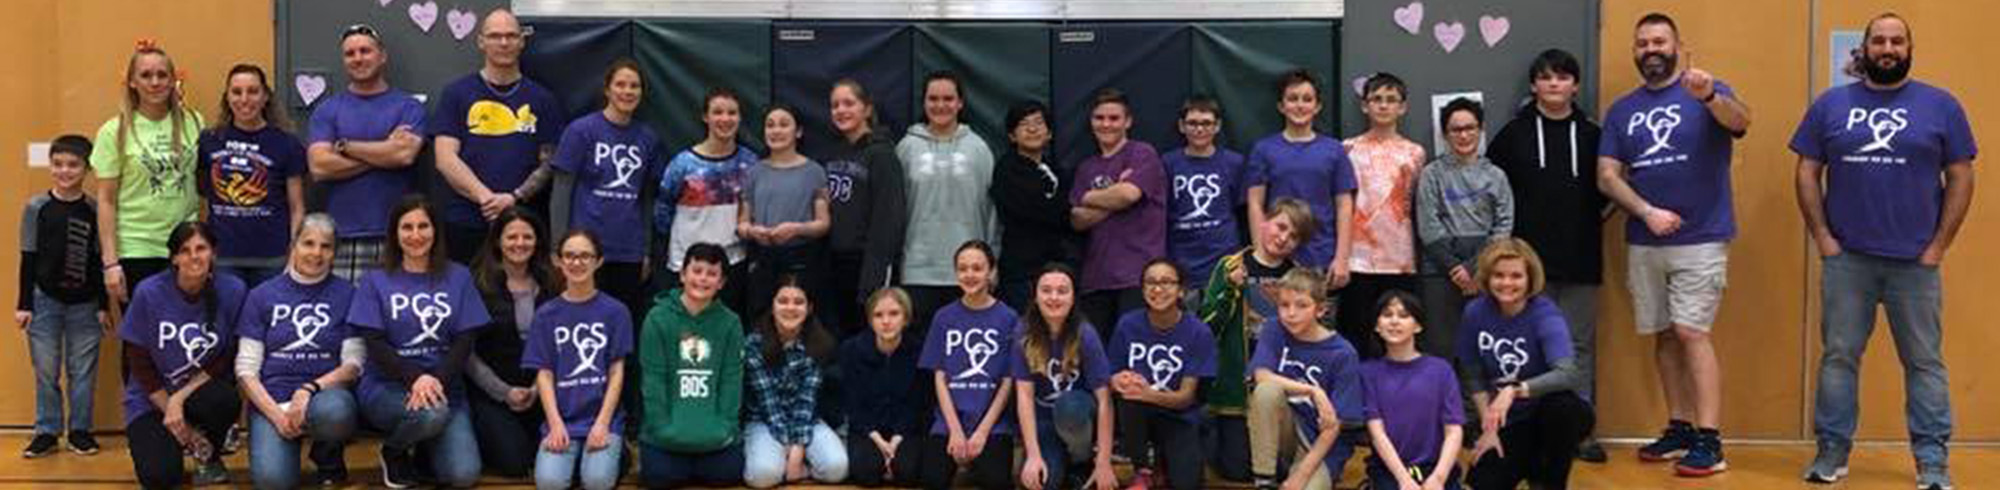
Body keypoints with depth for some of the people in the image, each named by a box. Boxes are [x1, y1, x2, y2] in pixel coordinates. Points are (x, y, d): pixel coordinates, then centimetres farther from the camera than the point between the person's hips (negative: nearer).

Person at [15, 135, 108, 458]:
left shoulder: (94, 210, -2)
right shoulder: (36, 208, -1)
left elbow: (99, 261, 2)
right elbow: (28, 259, 2)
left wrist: (103, 306, 2)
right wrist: (24, 304, -2)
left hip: (84, 303, 0)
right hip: (45, 300, 0)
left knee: (83, 371, 4)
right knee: (46, 371, 5)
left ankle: (79, 431, 16)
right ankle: (47, 432, 15)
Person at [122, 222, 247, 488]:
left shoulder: (232, 291, -11)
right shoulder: (149, 293, -13)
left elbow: (225, 359, -8)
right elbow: (139, 362, -6)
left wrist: (180, 399, -18)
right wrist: (170, 411, -8)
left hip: (202, 390, 1)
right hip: (151, 401, -1)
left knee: (226, 400, -35)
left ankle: (210, 456, 0)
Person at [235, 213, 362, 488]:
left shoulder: (347, 295, 5)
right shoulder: (262, 296, 8)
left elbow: (354, 364, 1)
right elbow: (246, 369, 5)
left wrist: (310, 389, -16)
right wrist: (276, 413, -11)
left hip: (325, 394, 0)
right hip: (272, 399, 0)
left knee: (333, 412, -39)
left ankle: (329, 460, -3)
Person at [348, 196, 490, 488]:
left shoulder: (458, 278, 8)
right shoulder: (376, 281, 4)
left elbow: (465, 342, 1)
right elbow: (375, 345, -4)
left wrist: (438, 381, -17)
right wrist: (415, 378, -21)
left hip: (444, 385, 2)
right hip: (387, 385, -1)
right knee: (431, 414, -36)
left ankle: (426, 449, 16)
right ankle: (393, 451, -1)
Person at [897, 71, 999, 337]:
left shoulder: (977, 148, 6)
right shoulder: (907, 147, 5)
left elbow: (993, 207, 7)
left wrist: (992, 263, 4)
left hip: (968, 270, 0)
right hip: (918, 269, 0)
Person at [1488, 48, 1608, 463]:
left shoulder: (1591, 134, 6)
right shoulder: (1514, 133, 3)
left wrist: (1586, 215, 3)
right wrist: (1514, 224, 1)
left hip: (1580, 259, 1)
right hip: (1529, 258, -1)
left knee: (1580, 345, 4)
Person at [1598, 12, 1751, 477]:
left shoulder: (1707, 93, -1)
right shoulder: (1622, 109, 10)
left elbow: (1741, 120, -24)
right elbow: (1607, 176, 4)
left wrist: (1708, 95, -45)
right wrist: (1647, 212, -12)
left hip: (1701, 240, -4)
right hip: (1643, 243, 4)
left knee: (1691, 333, -10)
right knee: (1663, 335, 8)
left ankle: (1708, 440, -8)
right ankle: (1679, 427, 18)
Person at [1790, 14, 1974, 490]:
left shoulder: (1941, 105, 4)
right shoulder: (1830, 104, 7)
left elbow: (1961, 179, 3)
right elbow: (1808, 173, 7)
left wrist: (1938, 246, -4)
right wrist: (1822, 237, -2)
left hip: (1916, 262, -1)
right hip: (1845, 259, 1)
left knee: (1924, 362, 4)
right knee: (1838, 357, 5)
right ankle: (1831, 452, 14)